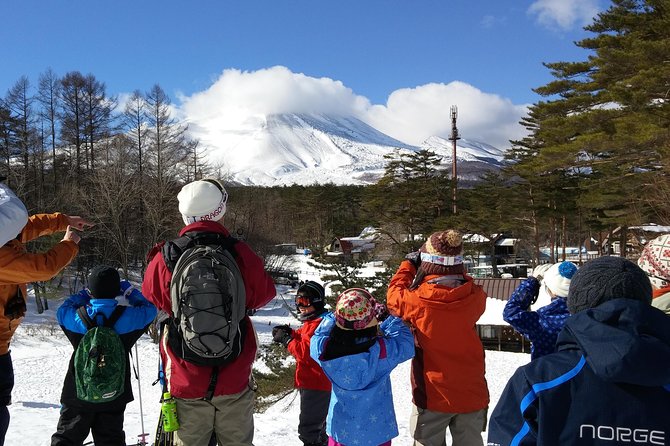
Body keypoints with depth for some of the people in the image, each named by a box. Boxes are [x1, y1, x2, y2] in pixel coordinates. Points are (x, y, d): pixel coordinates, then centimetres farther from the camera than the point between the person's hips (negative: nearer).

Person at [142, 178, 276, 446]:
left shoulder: (165, 259, -12)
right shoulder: (240, 255, -12)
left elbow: (151, 298, 7)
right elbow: (264, 295, 4)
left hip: (186, 381, 0)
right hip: (235, 379, 0)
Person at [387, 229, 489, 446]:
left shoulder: (419, 300, -19)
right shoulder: (475, 297, -12)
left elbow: (394, 296, 3)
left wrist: (407, 266, 13)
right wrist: (454, 269, 12)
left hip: (433, 394, -3)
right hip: (472, 394, 3)